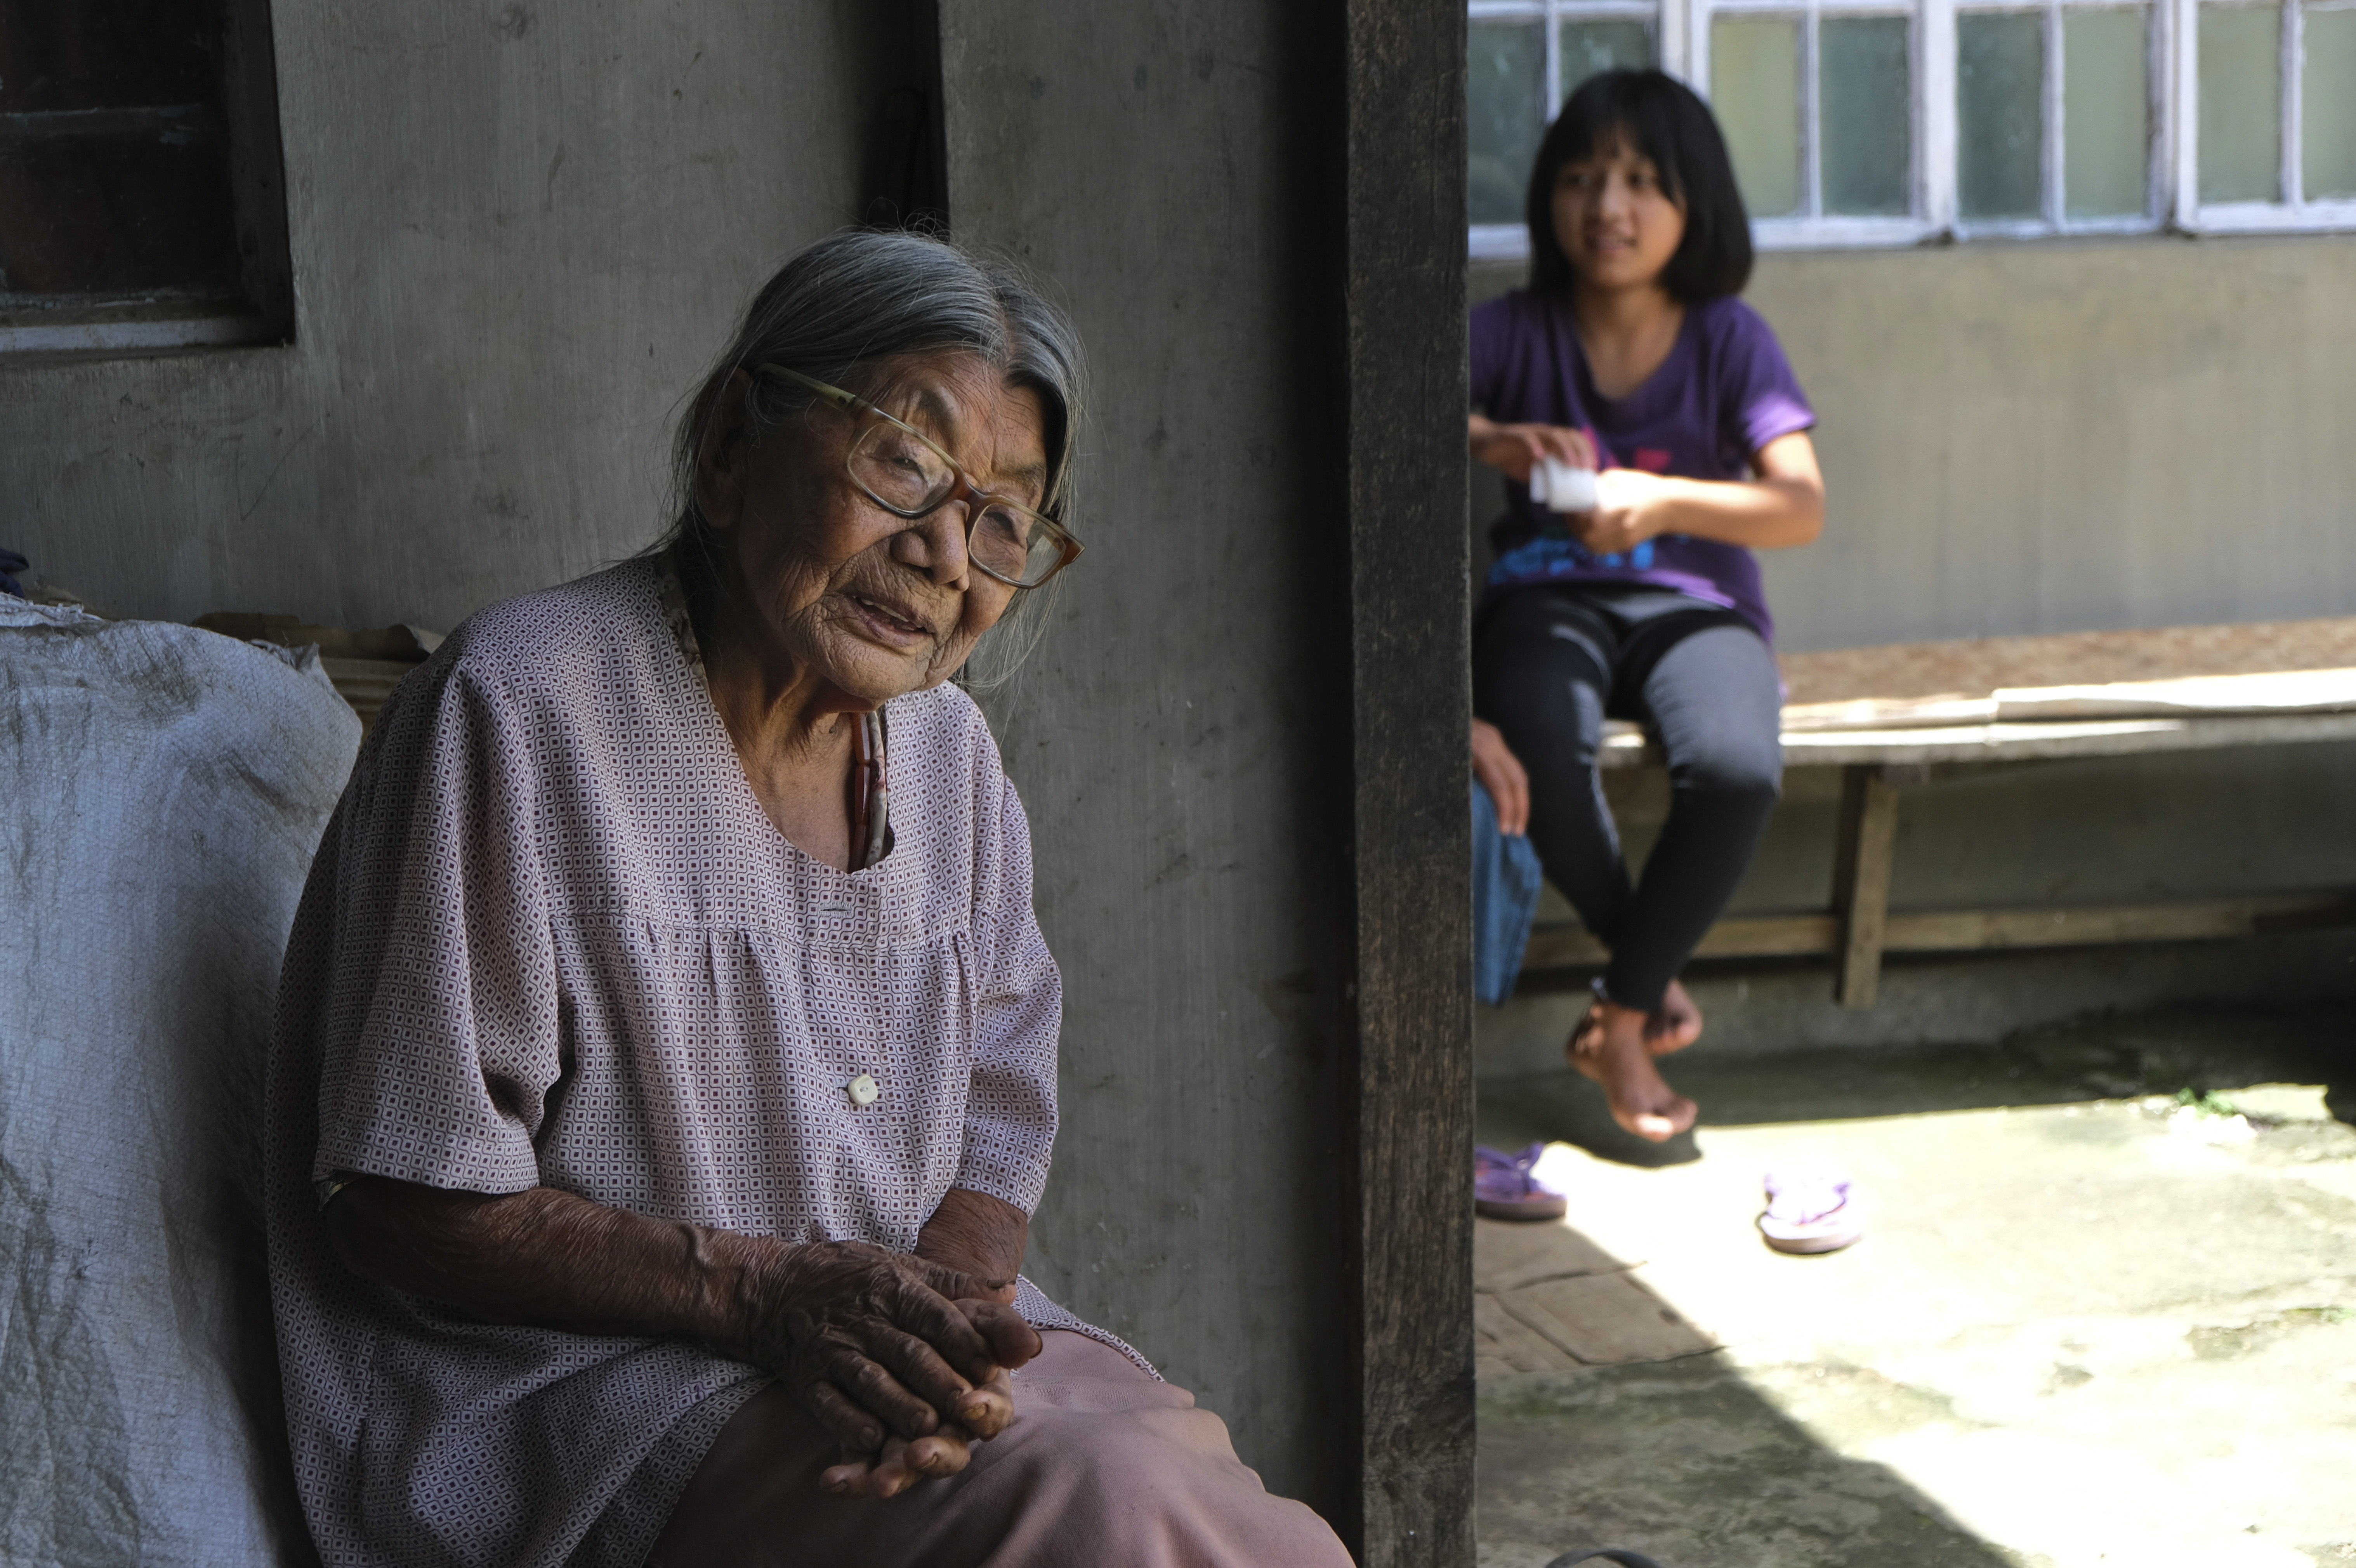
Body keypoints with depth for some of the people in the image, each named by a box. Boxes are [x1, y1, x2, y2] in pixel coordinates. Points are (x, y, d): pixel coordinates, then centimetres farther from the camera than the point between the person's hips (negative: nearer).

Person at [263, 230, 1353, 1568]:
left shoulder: (946, 745, 9)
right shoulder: (523, 715, -14)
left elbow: (1003, 1104, 13)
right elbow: (401, 1202, -13)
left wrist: (950, 1297, -11)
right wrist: (762, 1294, -23)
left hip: (908, 1331, 7)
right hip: (595, 1384, -6)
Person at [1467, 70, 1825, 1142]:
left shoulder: (1729, 338, 1)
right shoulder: (1516, 331, 1)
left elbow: (1802, 507, -9)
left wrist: (1663, 501, -25)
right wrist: (1490, 440, -34)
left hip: (1693, 606, 0)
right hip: (1550, 597, 0)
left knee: (1737, 770, -34)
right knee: (1539, 750, -37)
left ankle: (1621, 1021, -10)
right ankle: (1653, 973, -7)